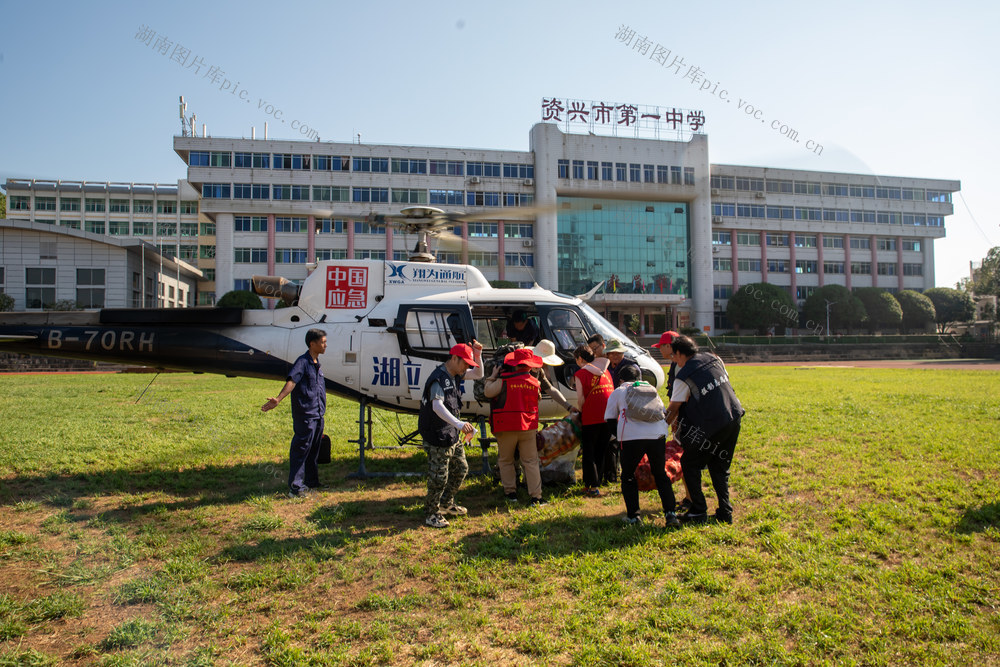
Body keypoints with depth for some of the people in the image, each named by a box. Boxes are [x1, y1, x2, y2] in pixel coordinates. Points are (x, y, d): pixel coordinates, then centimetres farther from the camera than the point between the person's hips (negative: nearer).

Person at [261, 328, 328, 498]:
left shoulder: (316, 363, 15)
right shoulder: (302, 362, -12)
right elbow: (291, 381, -26)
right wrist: (278, 399, -41)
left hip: (318, 414, 9)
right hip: (305, 415, -8)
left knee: (314, 449, 17)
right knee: (301, 449, -5)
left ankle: (312, 482, 29)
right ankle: (295, 487, 0)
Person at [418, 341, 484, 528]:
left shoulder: (455, 374, 7)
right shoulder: (438, 379, -23)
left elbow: (478, 374, 20)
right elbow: (437, 406, -37)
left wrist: (478, 355, 1)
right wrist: (459, 424, -48)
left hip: (452, 434, 10)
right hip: (437, 436, -10)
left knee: (461, 469, 19)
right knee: (439, 476, -2)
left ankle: (446, 503, 37)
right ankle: (431, 514, 15)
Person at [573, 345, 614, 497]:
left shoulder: (581, 373, -4)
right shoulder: (605, 371, 14)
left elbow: (581, 399, -6)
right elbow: (611, 393, 16)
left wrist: (581, 411, 12)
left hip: (591, 418, -5)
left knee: (589, 452, 4)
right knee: (600, 452, 14)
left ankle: (593, 486, -1)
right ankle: (595, 483, 20)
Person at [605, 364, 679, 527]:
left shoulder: (618, 392, 18)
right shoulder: (652, 389, 26)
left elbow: (609, 418, 16)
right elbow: (663, 411, 25)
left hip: (632, 436, -3)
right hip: (658, 434, 3)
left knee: (628, 476, 14)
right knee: (660, 474, 17)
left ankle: (633, 515, 10)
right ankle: (670, 513, 7)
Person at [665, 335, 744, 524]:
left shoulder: (683, 376, -10)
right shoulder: (714, 359, 8)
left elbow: (673, 409, -4)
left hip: (711, 426, -7)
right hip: (733, 419, 7)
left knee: (689, 464, 9)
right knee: (720, 467, 19)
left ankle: (698, 512, 8)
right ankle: (725, 512, 15)